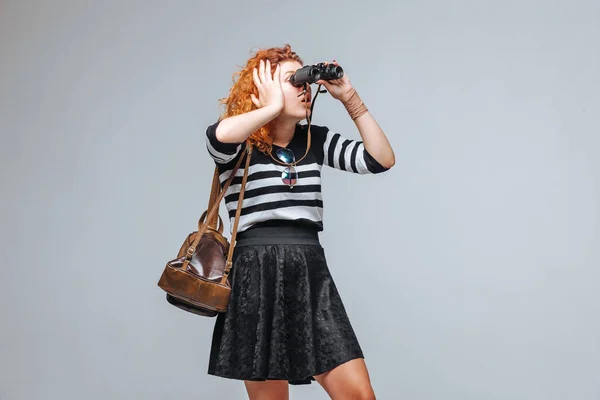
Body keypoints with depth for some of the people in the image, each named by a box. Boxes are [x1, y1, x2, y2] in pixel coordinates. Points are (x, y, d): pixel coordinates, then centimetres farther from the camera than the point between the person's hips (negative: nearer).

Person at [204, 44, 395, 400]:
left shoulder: (316, 140, 13)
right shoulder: (240, 147, -1)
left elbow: (382, 159, 6)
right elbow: (220, 135, -27)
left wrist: (350, 99, 4)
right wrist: (273, 107, -11)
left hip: (312, 276, 4)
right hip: (258, 278, -4)